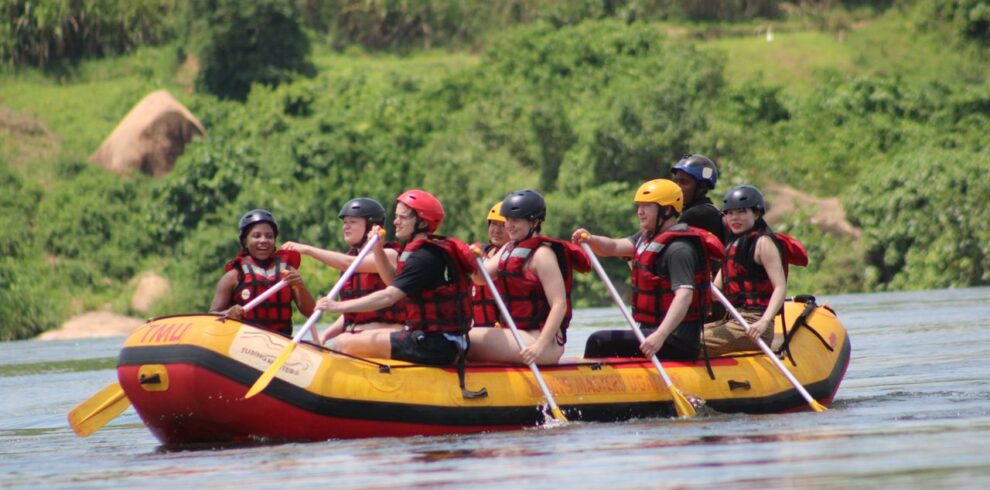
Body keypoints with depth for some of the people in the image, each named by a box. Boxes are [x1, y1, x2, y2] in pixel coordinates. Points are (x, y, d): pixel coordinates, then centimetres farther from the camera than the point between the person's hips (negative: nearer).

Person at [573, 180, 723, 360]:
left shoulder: (678, 249, -17)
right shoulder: (648, 237, 14)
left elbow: (684, 295, -28)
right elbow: (615, 247, 6)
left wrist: (660, 336, -40)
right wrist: (591, 240, -17)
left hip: (676, 342, -10)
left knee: (599, 342, -17)